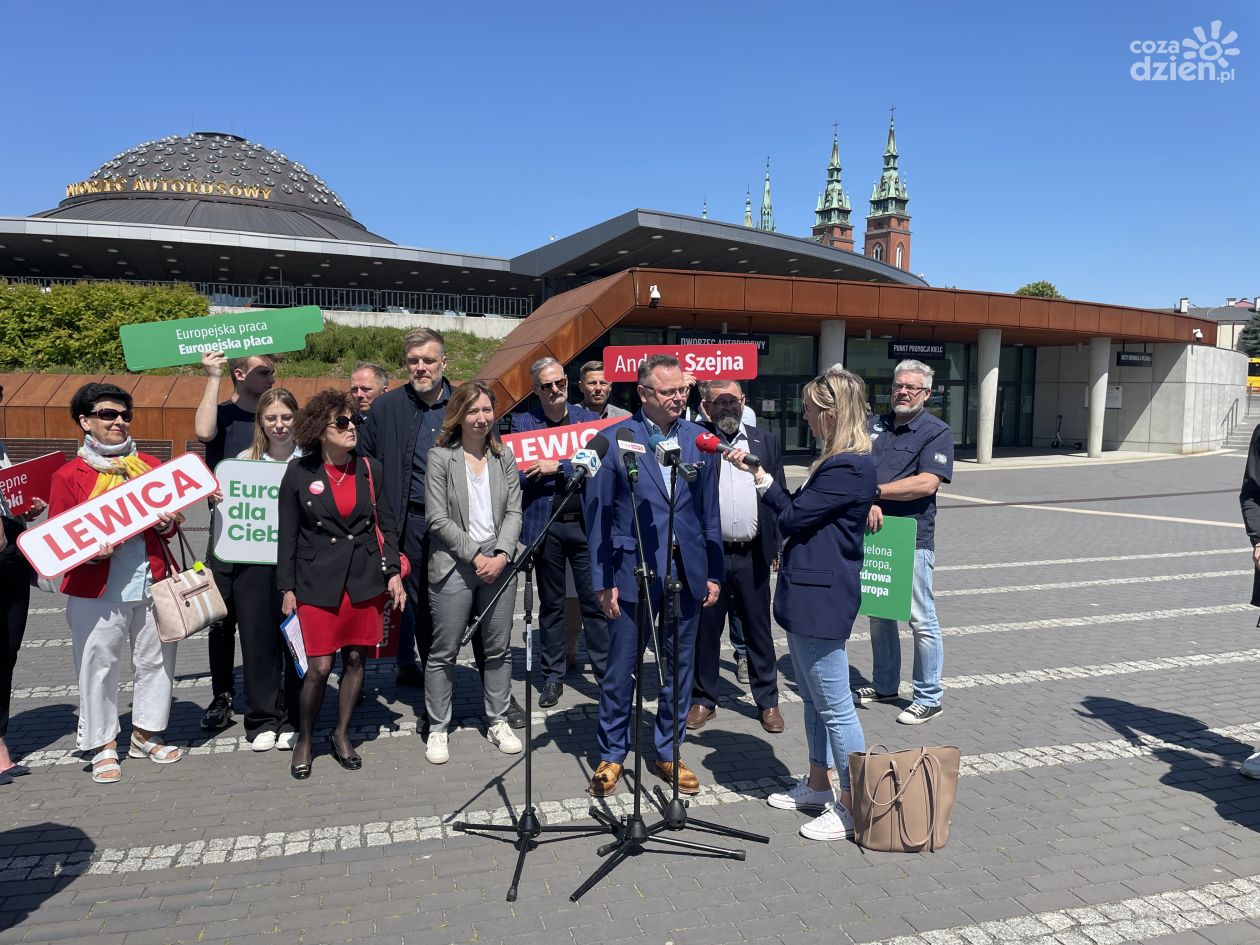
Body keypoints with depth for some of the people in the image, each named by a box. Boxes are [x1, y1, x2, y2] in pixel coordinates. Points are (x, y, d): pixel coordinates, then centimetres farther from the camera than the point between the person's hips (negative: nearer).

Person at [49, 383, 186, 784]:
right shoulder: (69, 476, -1)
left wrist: (167, 522, -4)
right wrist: (93, 551, -19)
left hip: (152, 584, 4)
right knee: (98, 667, 3)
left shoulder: (150, 465, 11)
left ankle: (145, 735, 27)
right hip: (97, 591, -3)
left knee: (156, 660, 10)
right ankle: (103, 746, 19)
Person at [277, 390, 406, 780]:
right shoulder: (299, 473, -2)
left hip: (365, 580, 3)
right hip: (317, 583, -2)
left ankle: (341, 736, 27)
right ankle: (304, 740, 19)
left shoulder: (371, 469, 4)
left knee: (355, 659, 9)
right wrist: (287, 588, 0)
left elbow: (387, 525, 9)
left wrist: (393, 572, 1)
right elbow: (288, 534, 2)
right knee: (319, 667, -4)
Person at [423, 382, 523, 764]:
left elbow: (514, 512, 5)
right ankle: (437, 729, 16)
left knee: (498, 648, 10)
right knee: (443, 652, 3)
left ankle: (498, 722, 24)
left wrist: (502, 555, -10)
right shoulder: (440, 457, -3)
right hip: (454, 565, -3)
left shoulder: (504, 457, 9)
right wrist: (475, 556, -13)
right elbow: (438, 519, -8)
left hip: (499, 564, 4)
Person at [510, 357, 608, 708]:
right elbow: (517, 474, -3)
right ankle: (552, 676, 22)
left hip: (585, 522, 0)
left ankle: (606, 672, 13)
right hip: (545, 526, 1)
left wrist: (558, 467, -13)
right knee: (551, 605, 11)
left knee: (594, 601, 2)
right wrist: (573, 471, -11)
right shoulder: (522, 423, 3)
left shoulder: (590, 419, 5)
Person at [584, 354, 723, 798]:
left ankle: (669, 753, 29)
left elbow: (709, 511, 9)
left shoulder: (698, 439, 6)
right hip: (632, 572, -3)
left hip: (687, 570, 3)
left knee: (679, 666, 13)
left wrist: (713, 573, 6)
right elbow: (598, 514, -3)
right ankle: (611, 755, 24)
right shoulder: (615, 438, -4)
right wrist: (603, 580, -7)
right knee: (620, 669, 6)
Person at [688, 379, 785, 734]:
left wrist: (780, 545, 4)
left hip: (753, 555, 2)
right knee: (705, 629, 9)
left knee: (758, 629, 10)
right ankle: (703, 699, 25)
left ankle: (767, 701, 24)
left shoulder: (766, 442, 8)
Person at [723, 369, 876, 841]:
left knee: (835, 705, 1)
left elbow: (792, 515, -17)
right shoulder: (840, 461, 12)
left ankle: (854, 806, 14)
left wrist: (759, 476, -5)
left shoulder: (850, 467, -20)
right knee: (813, 698, 21)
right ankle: (818, 784, 37)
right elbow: (803, 514, 14)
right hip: (808, 592, 11)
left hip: (821, 597, -11)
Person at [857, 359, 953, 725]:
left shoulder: (937, 432, -5)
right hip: (872, 534, 6)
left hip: (912, 537, -6)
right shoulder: (874, 425, 11)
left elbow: (926, 483, -17)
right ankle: (884, 685, 30)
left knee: (921, 620, 1)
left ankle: (928, 698, 13)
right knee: (878, 614, 15)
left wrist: (874, 491, -13)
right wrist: (868, 503, -15)